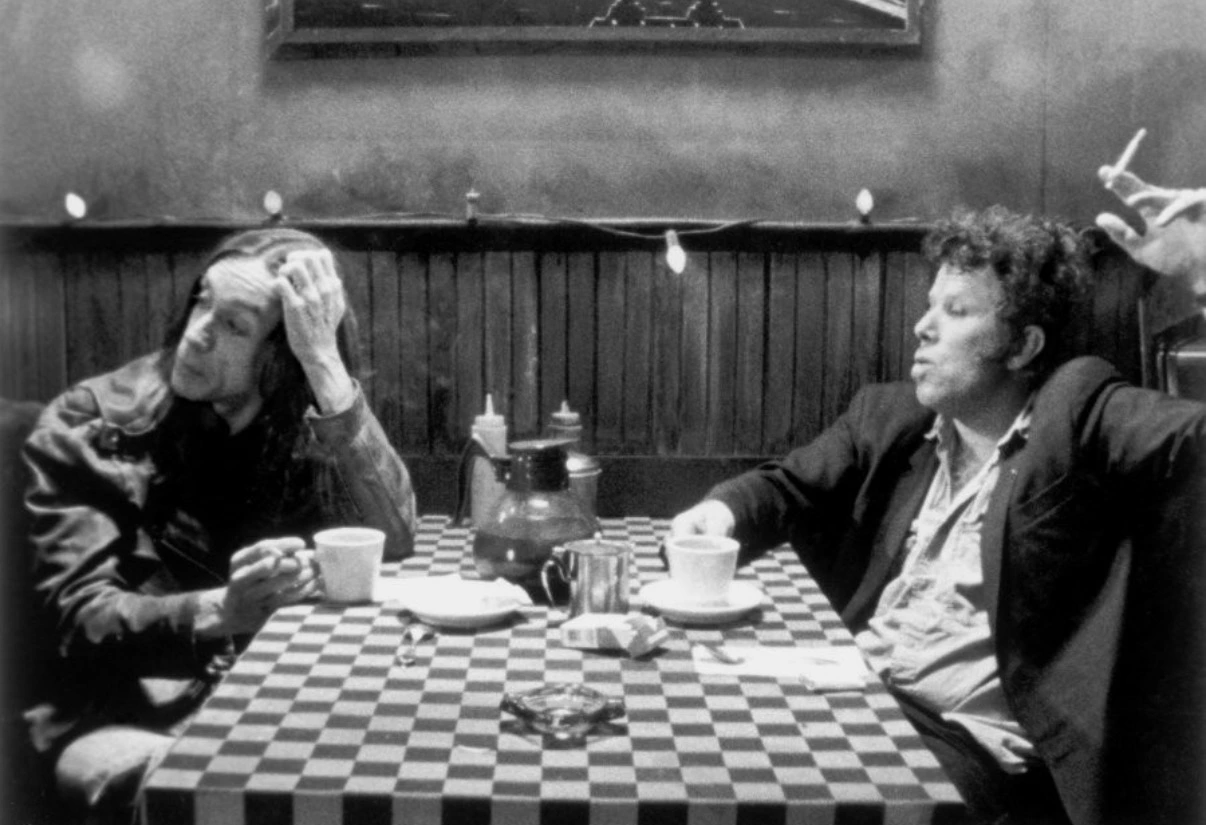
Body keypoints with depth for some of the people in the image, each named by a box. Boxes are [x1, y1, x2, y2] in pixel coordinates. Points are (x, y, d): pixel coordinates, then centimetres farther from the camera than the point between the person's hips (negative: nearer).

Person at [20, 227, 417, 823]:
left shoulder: (302, 428, 0)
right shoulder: (86, 428, -6)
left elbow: (391, 540, -17)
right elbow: (85, 619, -13)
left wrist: (325, 365, -22)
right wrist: (220, 611, -33)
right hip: (126, 722, -3)